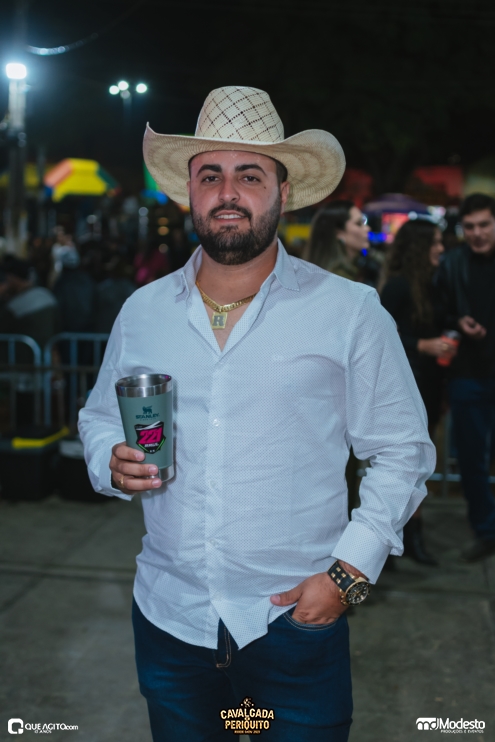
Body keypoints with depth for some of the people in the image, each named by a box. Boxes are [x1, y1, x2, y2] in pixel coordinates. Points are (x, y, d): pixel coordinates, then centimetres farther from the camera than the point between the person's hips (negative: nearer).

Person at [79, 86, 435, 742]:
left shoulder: (351, 311, -6)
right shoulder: (142, 311, 4)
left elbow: (402, 450, -2)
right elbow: (99, 417, 16)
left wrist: (349, 570, -11)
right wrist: (112, 462, -7)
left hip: (299, 622, -3)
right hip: (168, 616, 3)